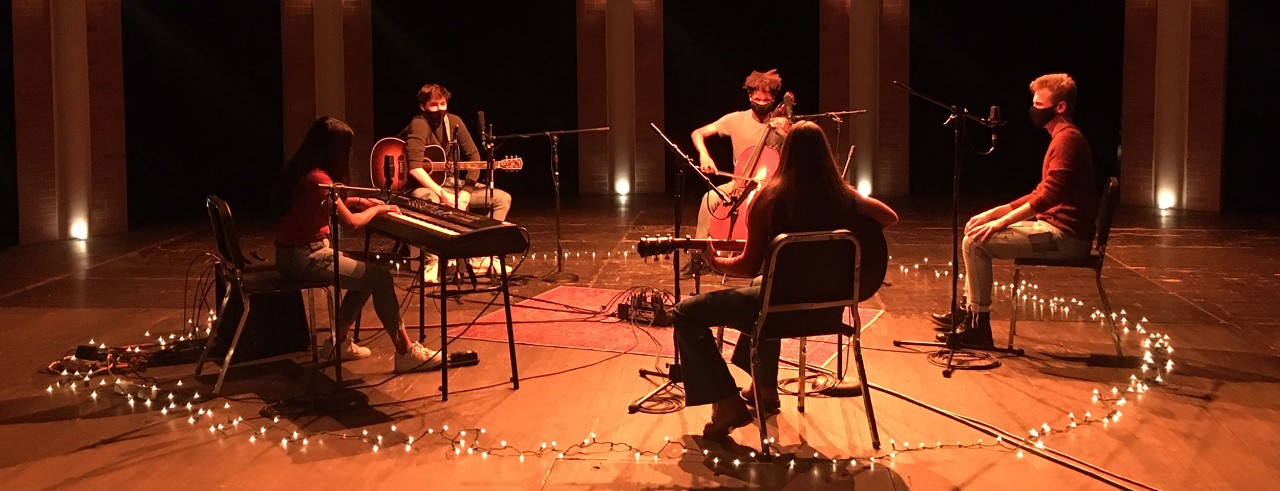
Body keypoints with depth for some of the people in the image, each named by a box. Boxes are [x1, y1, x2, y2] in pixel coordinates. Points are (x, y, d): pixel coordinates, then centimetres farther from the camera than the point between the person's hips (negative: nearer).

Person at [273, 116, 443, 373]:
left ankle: (339, 341, 25)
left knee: (366, 275, 21)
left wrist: (359, 201, 15)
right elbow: (351, 222, -19)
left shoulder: (302, 170, 8)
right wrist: (377, 209, -1)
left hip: (295, 252, 10)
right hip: (305, 257, -10)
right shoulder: (318, 179, -21)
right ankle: (406, 353, -6)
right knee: (381, 278, -11)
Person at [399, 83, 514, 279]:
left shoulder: (453, 121, 2)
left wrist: (466, 191, -11)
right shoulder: (419, 124, -17)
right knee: (428, 200, -44)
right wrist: (442, 194, -34)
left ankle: (480, 257, -4)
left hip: (451, 182, 7)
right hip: (425, 185, -7)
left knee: (503, 198, -5)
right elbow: (415, 168, -29)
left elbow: (474, 156, 3)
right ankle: (433, 262, -31)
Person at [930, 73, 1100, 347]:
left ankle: (979, 326, -11)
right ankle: (969, 311, 16)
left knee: (976, 241, -17)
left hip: (1065, 235, -11)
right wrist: (993, 213, 11)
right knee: (976, 230, 15)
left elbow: (1049, 195, -25)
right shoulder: (1063, 137, 20)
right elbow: (1040, 194, 20)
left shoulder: (1067, 138, -14)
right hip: (1054, 226, 11)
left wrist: (1001, 222, -21)